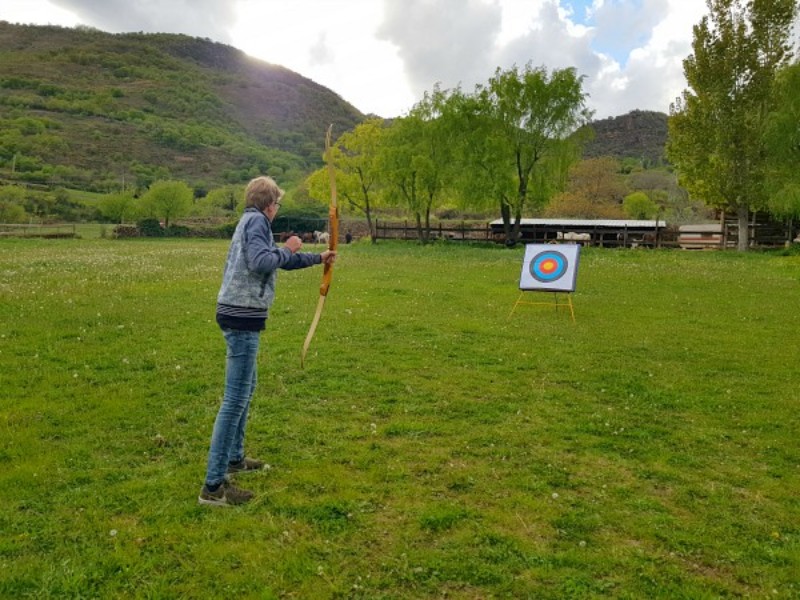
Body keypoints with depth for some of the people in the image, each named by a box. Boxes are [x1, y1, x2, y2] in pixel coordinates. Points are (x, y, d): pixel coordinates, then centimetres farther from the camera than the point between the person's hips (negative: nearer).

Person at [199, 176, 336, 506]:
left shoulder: (250, 221, 19)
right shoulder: (257, 220, -9)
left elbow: (280, 260, 30)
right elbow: (261, 262, -25)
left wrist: (318, 258, 40)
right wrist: (287, 249, -7)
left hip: (238, 315, 10)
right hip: (243, 317, -10)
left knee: (245, 389, 22)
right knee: (235, 398, -10)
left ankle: (234, 458, 36)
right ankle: (214, 485, -6)